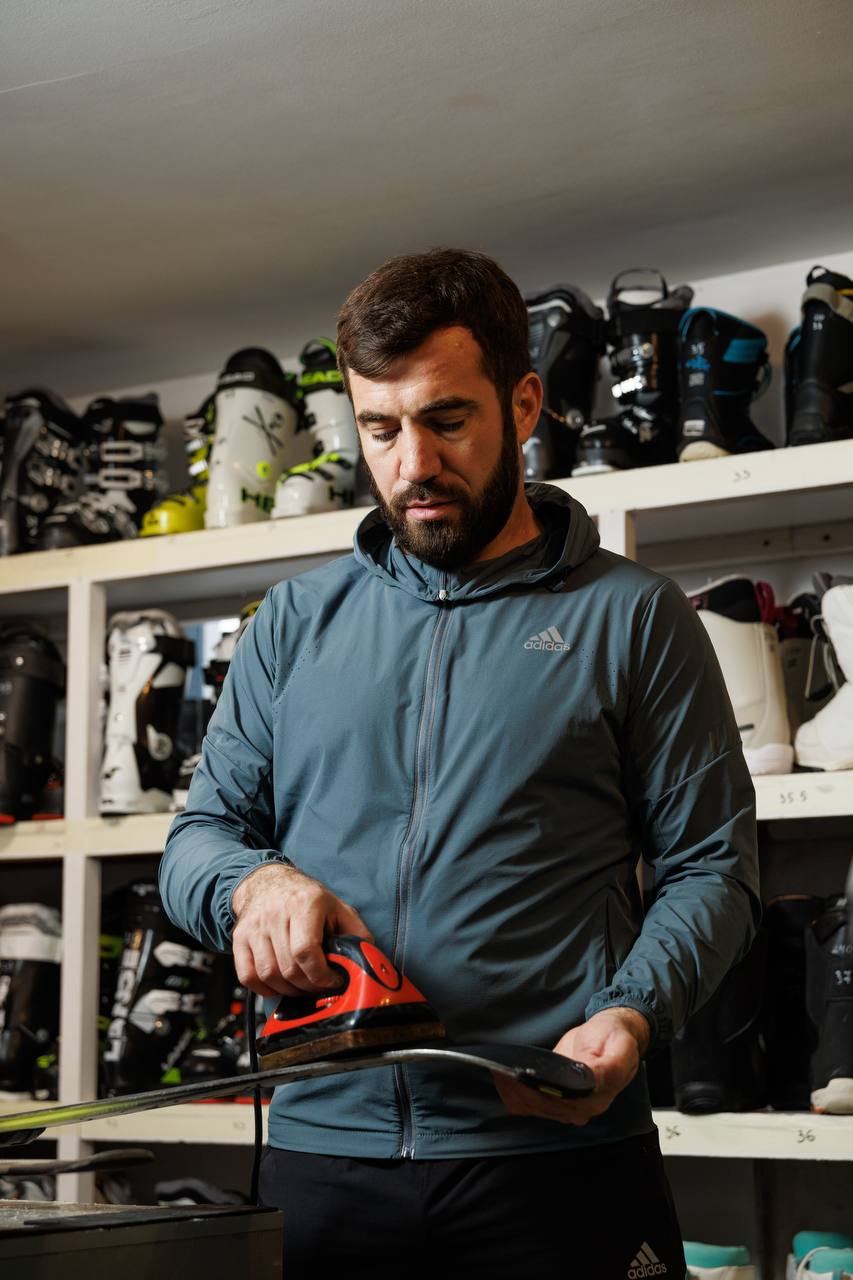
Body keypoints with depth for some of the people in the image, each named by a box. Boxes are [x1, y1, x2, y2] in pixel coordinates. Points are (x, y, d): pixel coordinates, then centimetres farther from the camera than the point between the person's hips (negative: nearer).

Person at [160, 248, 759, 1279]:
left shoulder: (631, 617, 4)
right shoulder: (295, 621, 14)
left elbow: (709, 867, 1)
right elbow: (199, 835, 14)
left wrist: (630, 1016, -17)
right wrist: (254, 881, -10)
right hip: (323, 1143, 3)